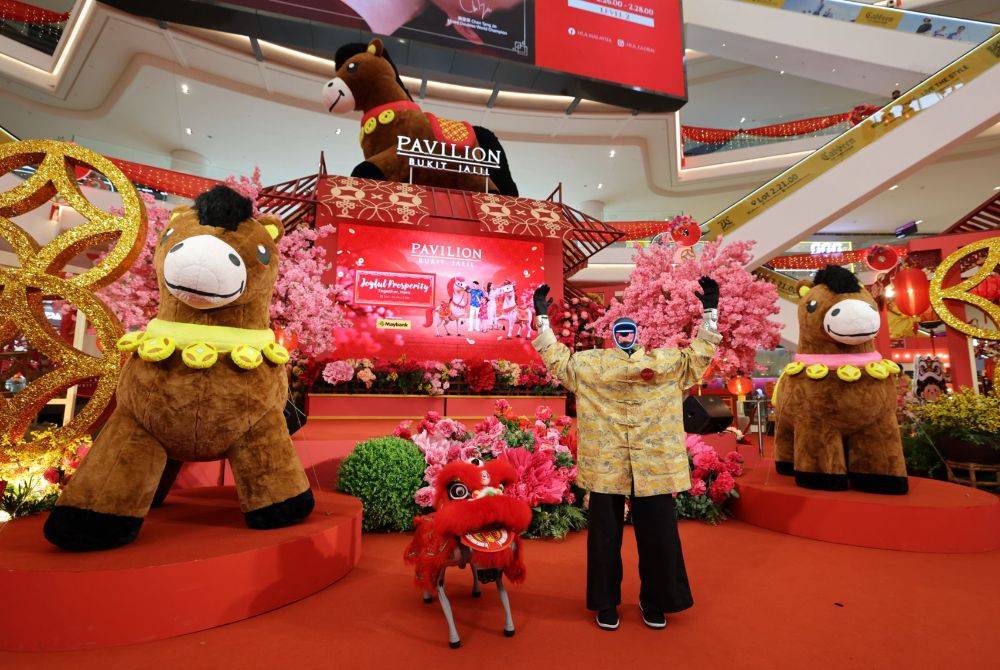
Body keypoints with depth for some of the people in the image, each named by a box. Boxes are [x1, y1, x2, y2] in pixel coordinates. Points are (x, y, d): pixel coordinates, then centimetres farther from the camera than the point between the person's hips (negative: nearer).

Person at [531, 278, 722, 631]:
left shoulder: (668, 361, 9)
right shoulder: (590, 363, 6)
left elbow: (697, 356, 14)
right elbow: (556, 359, 10)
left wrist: (710, 313, 8)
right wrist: (542, 318, 6)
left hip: (654, 464, 1)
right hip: (605, 465, -1)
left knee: (658, 535, 11)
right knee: (605, 535, 9)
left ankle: (654, 602, 33)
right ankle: (605, 603, 28)